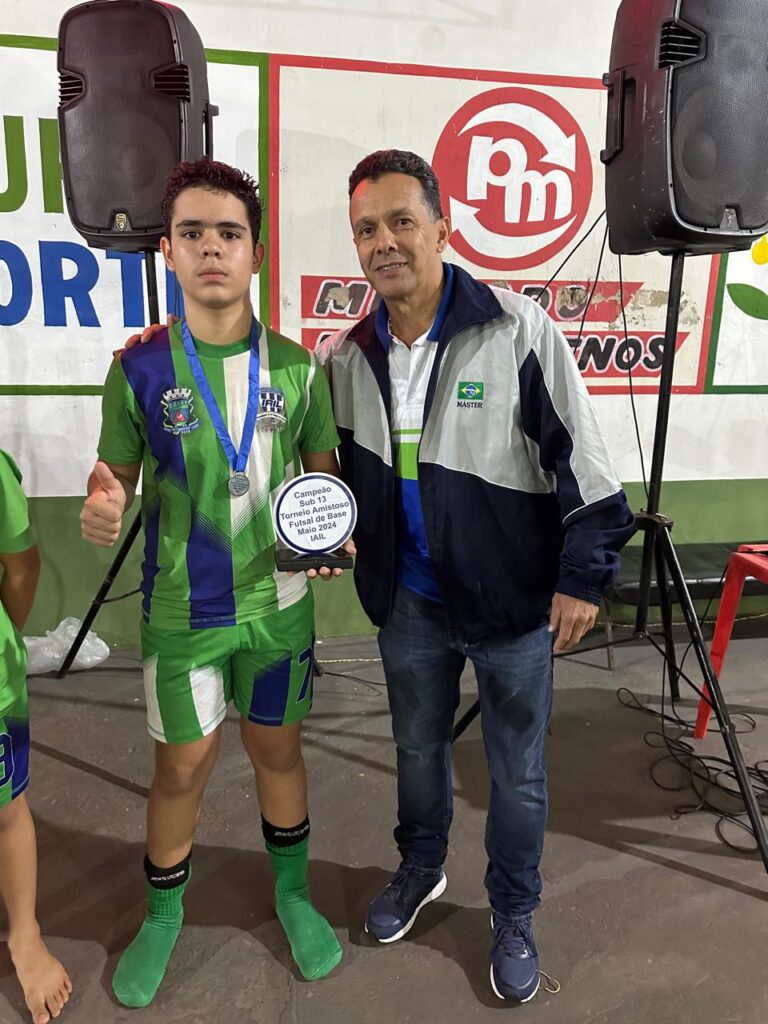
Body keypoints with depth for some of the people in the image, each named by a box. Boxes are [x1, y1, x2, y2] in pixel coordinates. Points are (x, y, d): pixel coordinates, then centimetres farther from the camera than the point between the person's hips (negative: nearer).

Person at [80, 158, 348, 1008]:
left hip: (277, 599, 1)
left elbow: (323, 471, 6)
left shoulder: (295, 366, -4)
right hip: (180, 609, -1)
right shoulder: (139, 367, -8)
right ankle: (163, 915, 40)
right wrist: (104, 505, -24)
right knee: (181, 764, 13)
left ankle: (292, 894, 42)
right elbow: (116, 473, -1)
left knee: (277, 749, 17)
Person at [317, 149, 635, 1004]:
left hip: (514, 602, -3)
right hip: (409, 603, 4)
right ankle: (420, 869, 51)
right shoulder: (346, 355, 0)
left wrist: (585, 573, -13)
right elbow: (339, 469, 13)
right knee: (417, 748, 23)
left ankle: (513, 915, 39)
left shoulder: (517, 331, -15)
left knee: (518, 773, 13)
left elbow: (580, 458, -12)